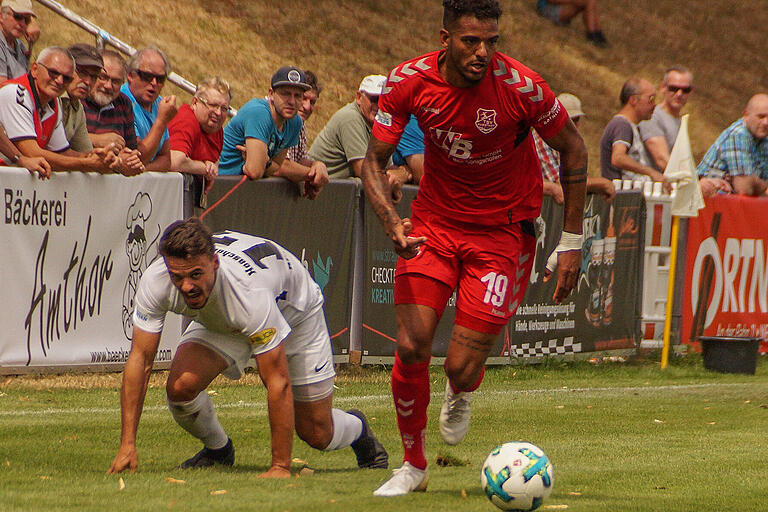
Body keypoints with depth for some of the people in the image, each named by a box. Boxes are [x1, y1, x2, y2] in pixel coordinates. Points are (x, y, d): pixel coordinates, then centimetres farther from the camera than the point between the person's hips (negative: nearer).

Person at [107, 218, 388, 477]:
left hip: (294, 311, -4)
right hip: (218, 320, 4)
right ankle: (218, 450, 10)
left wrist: (280, 466, -40)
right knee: (180, 386, -23)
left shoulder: (248, 292, -46)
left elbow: (279, 382, -41)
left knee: (317, 435, -3)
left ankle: (356, 428, 36)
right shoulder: (155, 282, -33)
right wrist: (127, 444, -29)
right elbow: (140, 359, -24)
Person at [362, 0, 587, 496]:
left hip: (503, 228, -2)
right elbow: (375, 160, -5)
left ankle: (460, 395, 31)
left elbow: (573, 148, -5)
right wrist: (393, 223, -25)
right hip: (434, 221, 2)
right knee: (411, 347, -11)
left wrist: (571, 243, -4)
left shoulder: (521, 85, -21)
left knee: (461, 368, -9)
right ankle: (413, 465, 12)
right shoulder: (409, 81, -15)